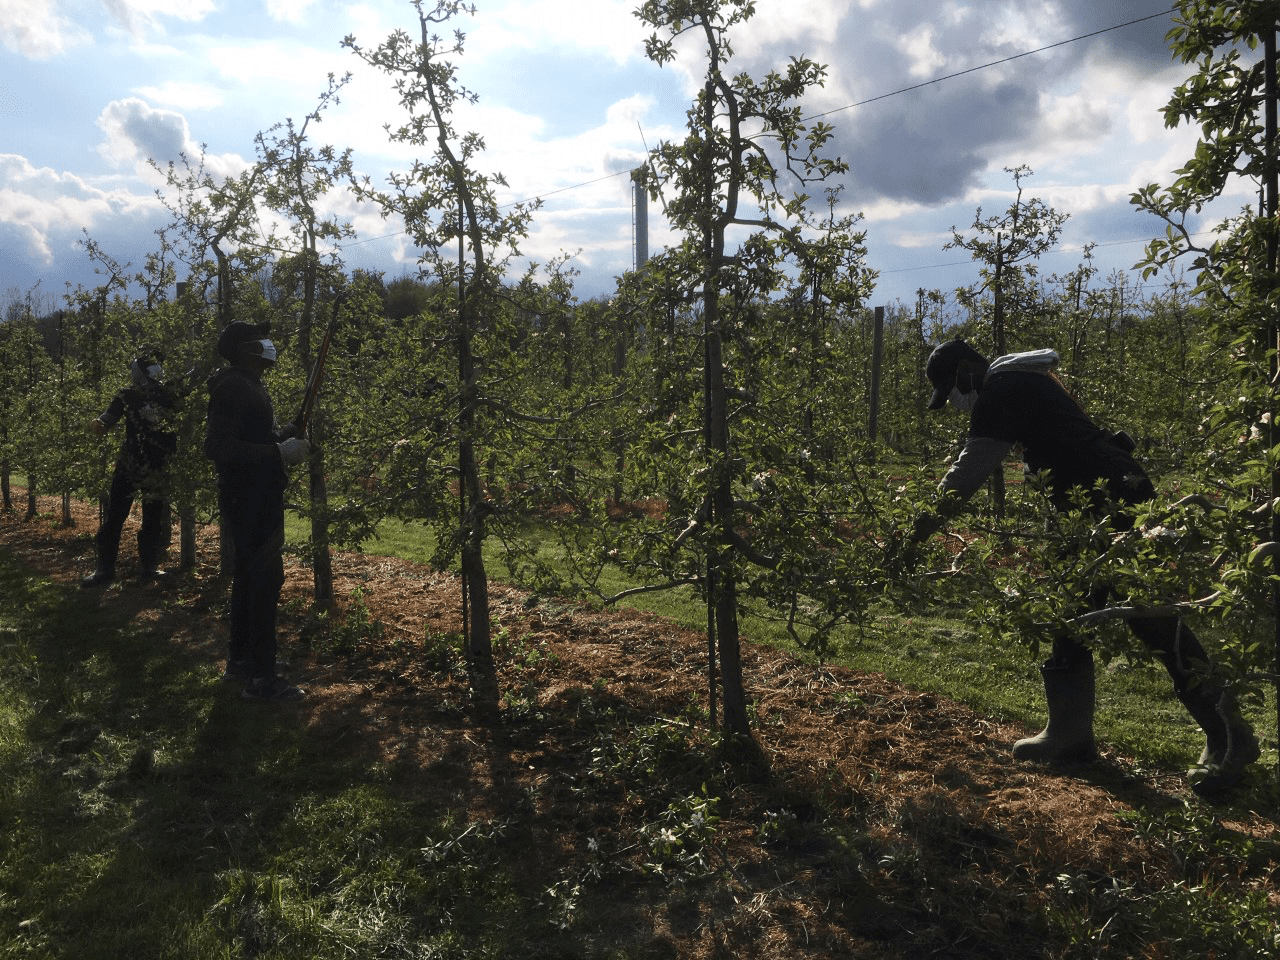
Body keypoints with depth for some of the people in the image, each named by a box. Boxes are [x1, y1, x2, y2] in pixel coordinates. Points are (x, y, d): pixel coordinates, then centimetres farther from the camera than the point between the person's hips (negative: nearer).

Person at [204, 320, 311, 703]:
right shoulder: (233, 388, -17)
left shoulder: (248, 385, 16)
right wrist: (278, 451, -27)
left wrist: (285, 440, 9)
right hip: (250, 498, -11)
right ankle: (260, 678, -7)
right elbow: (217, 447, -26)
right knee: (265, 578, -10)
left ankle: (240, 659, 29)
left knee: (249, 576, 17)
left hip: (257, 498, 11)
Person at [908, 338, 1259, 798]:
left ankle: (1229, 737, -2)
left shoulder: (1002, 391, -10)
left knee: (1150, 617, -10)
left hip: (1114, 500, -11)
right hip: (1088, 506, 11)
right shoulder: (1018, 384, 20)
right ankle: (1069, 734, 18)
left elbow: (972, 467, -11)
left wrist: (931, 517, -2)